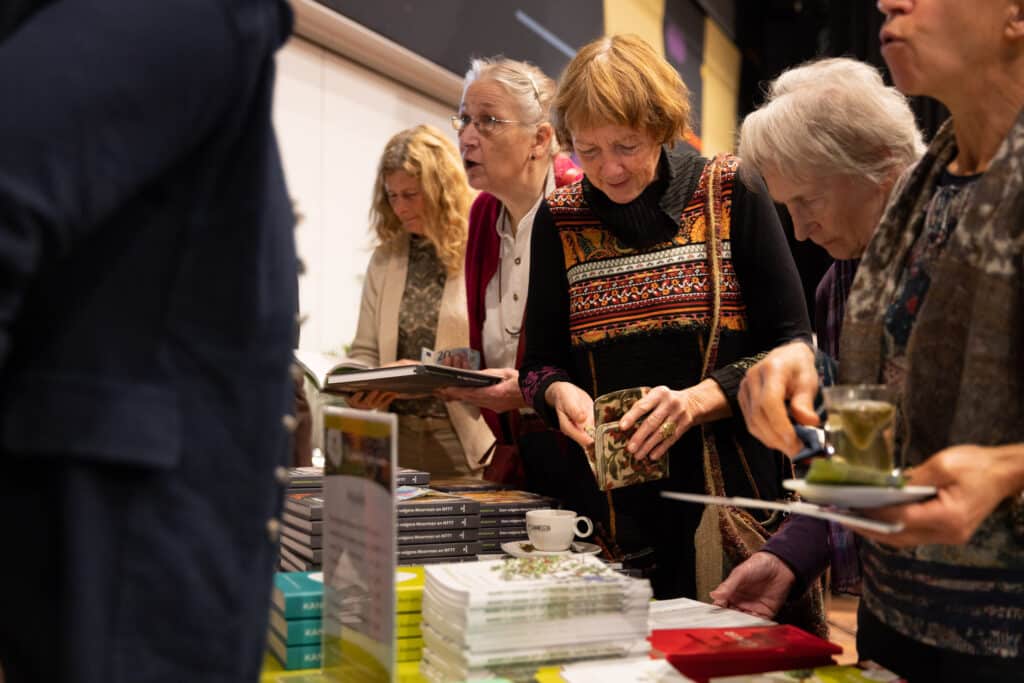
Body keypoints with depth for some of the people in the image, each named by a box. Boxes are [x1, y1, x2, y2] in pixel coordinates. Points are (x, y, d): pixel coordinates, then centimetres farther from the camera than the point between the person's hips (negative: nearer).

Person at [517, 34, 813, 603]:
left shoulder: (730, 193, -2)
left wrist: (697, 400, -20)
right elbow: (539, 361, 11)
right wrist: (561, 393, -12)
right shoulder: (559, 219, 6)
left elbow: (791, 345, -4)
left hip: (732, 489, -2)